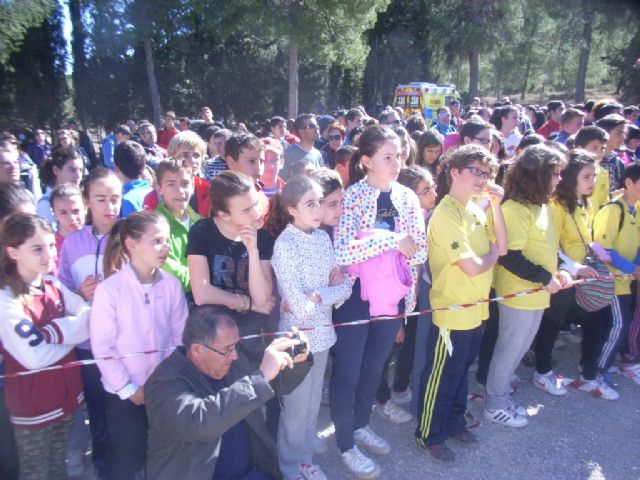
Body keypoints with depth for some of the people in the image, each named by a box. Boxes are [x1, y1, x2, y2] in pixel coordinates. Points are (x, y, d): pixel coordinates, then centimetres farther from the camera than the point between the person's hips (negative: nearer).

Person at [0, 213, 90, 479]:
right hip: (32, 404, -5)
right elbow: (35, 357, -25)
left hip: (66, 393, 5)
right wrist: (72, 334, -12)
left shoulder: (54, 286, -2)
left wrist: (51, 332, -23)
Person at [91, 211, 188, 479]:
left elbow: (179, 336, -1)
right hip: (124, 392, -2)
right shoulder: (109, 289, -17)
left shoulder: (172, 285, -8)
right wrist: (127, 389, -9)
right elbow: (102, 347, -13)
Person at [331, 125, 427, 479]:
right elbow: (342, 252, -26)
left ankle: (361, 425, 43)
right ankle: (346, 445, 26)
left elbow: (420, 252, 2)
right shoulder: (352, 196, -12)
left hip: (393, 296, 6)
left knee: (374, 367, 21)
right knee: (347, 372, 7)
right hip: (356, 296, -5)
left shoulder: (408, 198, 3)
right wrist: (392, 239, -23)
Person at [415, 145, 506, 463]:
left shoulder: (476, 210, 6)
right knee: (441, 377, 9)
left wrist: (495, 206, -5)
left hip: (476, 309, 8)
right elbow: (473, 267, -25)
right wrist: (493, 253, -5)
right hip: (452, 313, -8)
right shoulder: (446, 214, -21)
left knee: (461, 372, 24)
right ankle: (429, 435, 28)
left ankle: (454, 422, 43)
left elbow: (501, 248, 1)